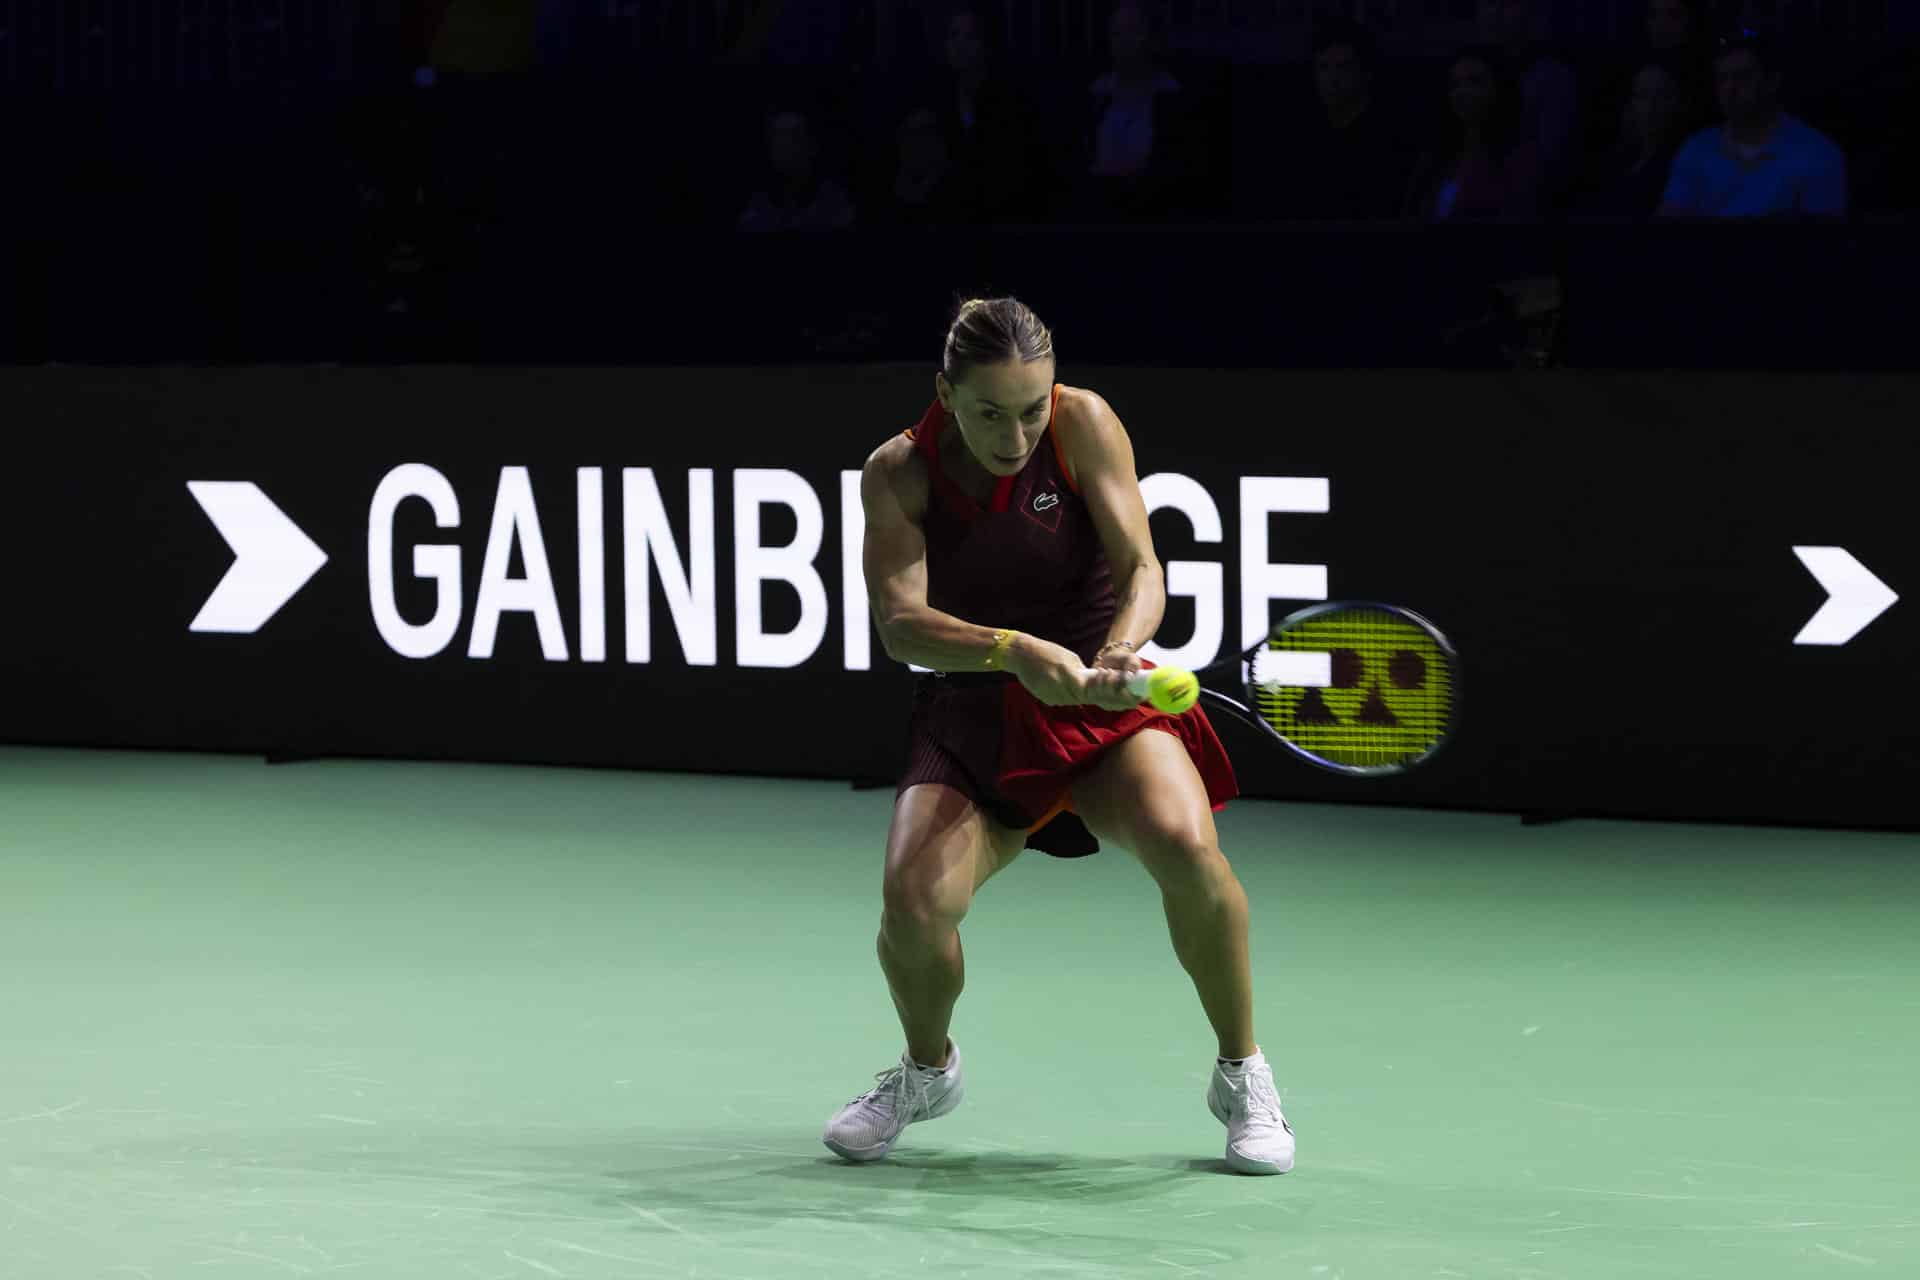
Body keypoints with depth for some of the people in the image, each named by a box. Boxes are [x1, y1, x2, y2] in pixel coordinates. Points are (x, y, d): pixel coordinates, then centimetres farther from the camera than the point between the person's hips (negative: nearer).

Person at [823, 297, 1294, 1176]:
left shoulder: (1083, 425, -10)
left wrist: (1121, 647, -36)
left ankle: (1241, 1077, -7)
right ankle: (928, 1069, 12)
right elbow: (901, 622, -18)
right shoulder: (898, 474, -7)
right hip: (972, 717, 1)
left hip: (1105, 705, -1)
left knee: (1184, 846, -31)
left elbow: (1141, 568, -14)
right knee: (915, 898, -24)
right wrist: (1016, 652, -36)